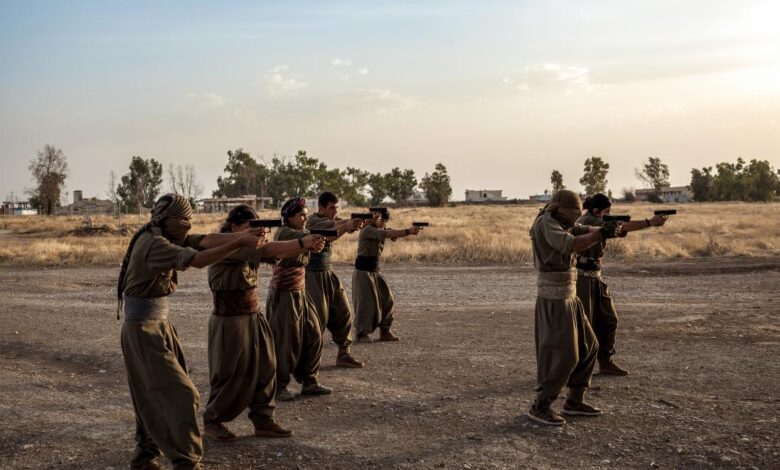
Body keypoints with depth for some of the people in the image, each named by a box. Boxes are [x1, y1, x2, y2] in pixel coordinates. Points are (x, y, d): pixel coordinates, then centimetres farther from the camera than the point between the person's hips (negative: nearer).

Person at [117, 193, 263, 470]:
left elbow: (205, 240, -3)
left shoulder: (167, 238, 8)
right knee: (180, 396, -8)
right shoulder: (154, 244, -20)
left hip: (159, 327, 10)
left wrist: (243, 236, -17)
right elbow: (197, 260, -32)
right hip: (143, 332, -10)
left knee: (156, 396, 17)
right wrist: (240, 243, -32)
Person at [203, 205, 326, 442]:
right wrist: (303, 242, -34)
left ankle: (263, 420, 17)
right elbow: (265, 249, -28)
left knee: (265, 369, 7)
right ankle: (212, 421, 21)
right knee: (231, 376, 2)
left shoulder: (248, 248, 8)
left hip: (254, 318, 8)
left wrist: (308, 245, -23)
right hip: (230, 322, -8)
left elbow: (276, 253, -6)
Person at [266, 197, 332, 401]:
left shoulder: (298, 233, 15)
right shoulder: (283, 233, -15)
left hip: (300, 294, 9)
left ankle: (309, 383, 17)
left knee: (313, 337, 7)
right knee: (285, 342, 0)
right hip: (284, 295, -9)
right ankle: (278, 387, 14)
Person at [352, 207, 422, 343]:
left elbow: (392, 233, -2)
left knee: (387, 299, 5)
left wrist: (409, 231, -24)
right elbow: (388, 234, -29)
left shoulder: (380, 230, 11)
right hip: (363, 271, -9)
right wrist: (409, 231, -33)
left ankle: (385, 331, 12)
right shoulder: (368, 230, -17)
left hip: (375, 272, 9)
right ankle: (362, 334, 4)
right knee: (366, 302, -7)